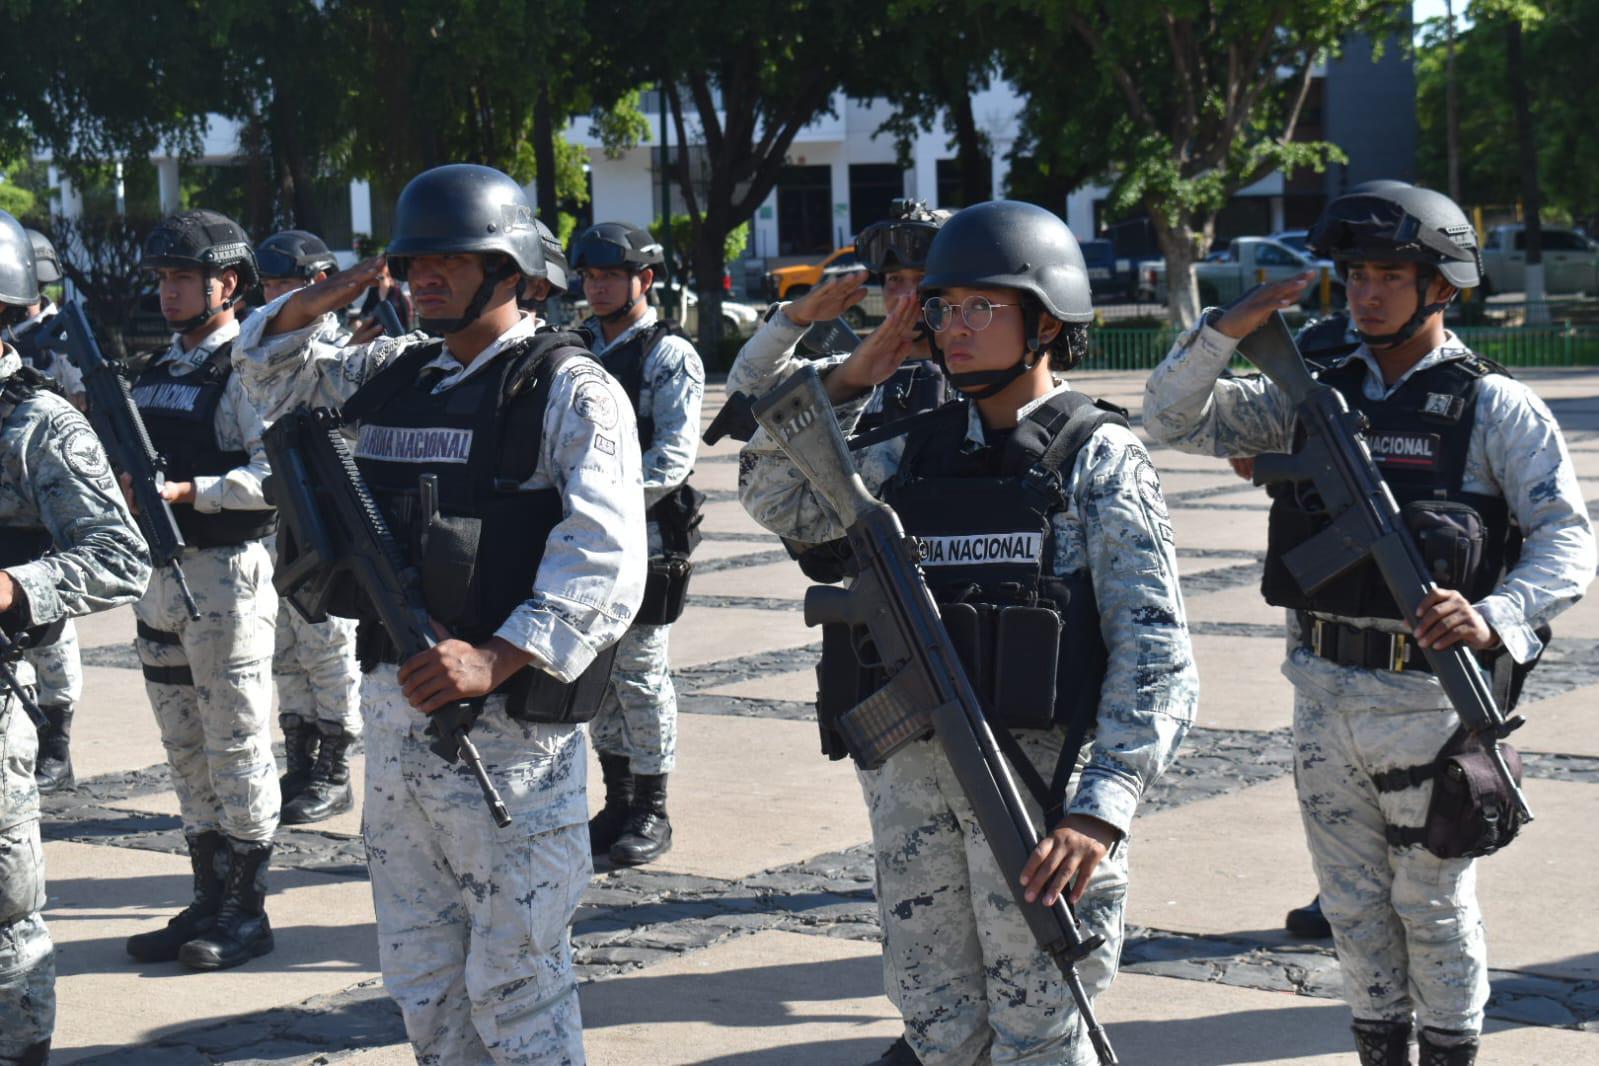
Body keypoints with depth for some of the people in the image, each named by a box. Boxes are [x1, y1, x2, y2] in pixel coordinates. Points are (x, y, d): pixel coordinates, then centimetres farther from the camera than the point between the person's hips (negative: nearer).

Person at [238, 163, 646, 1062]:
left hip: (509, 724, -7)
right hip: (395, 705, 8)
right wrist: (330, 296, 8)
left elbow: (607, 560, -20)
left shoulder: (567, 389, -9)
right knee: (422, 978, 16)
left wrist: (495, 658, -30)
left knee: (516, 985, -1)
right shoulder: (394, 373, 13)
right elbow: (270, 359, 29)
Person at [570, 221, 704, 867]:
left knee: (641, 675, -1)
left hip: (645, 540, -6)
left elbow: (673, 457, -15)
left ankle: (652, 812, 9)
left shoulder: (669, 355, -6)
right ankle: (617, 802, 22)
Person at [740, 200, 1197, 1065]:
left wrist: (1100, 811, -23)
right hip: (908, 771, 5)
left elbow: (1154, 653, -12)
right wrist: (852, 377, 4)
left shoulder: (1099, 459, -5)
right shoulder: (911, 454, 11)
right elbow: (778, 497, 11)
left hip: (1036, 768, -5)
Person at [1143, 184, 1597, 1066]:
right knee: (1352, 905, 14)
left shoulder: (1494, 407, -5)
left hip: (1431, 698, -4)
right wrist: (1227, 329, -10)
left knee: (1434, 903, 8)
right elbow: (1171, 419, 6)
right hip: (1323, 694, 4)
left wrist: (1493, 618, -30)